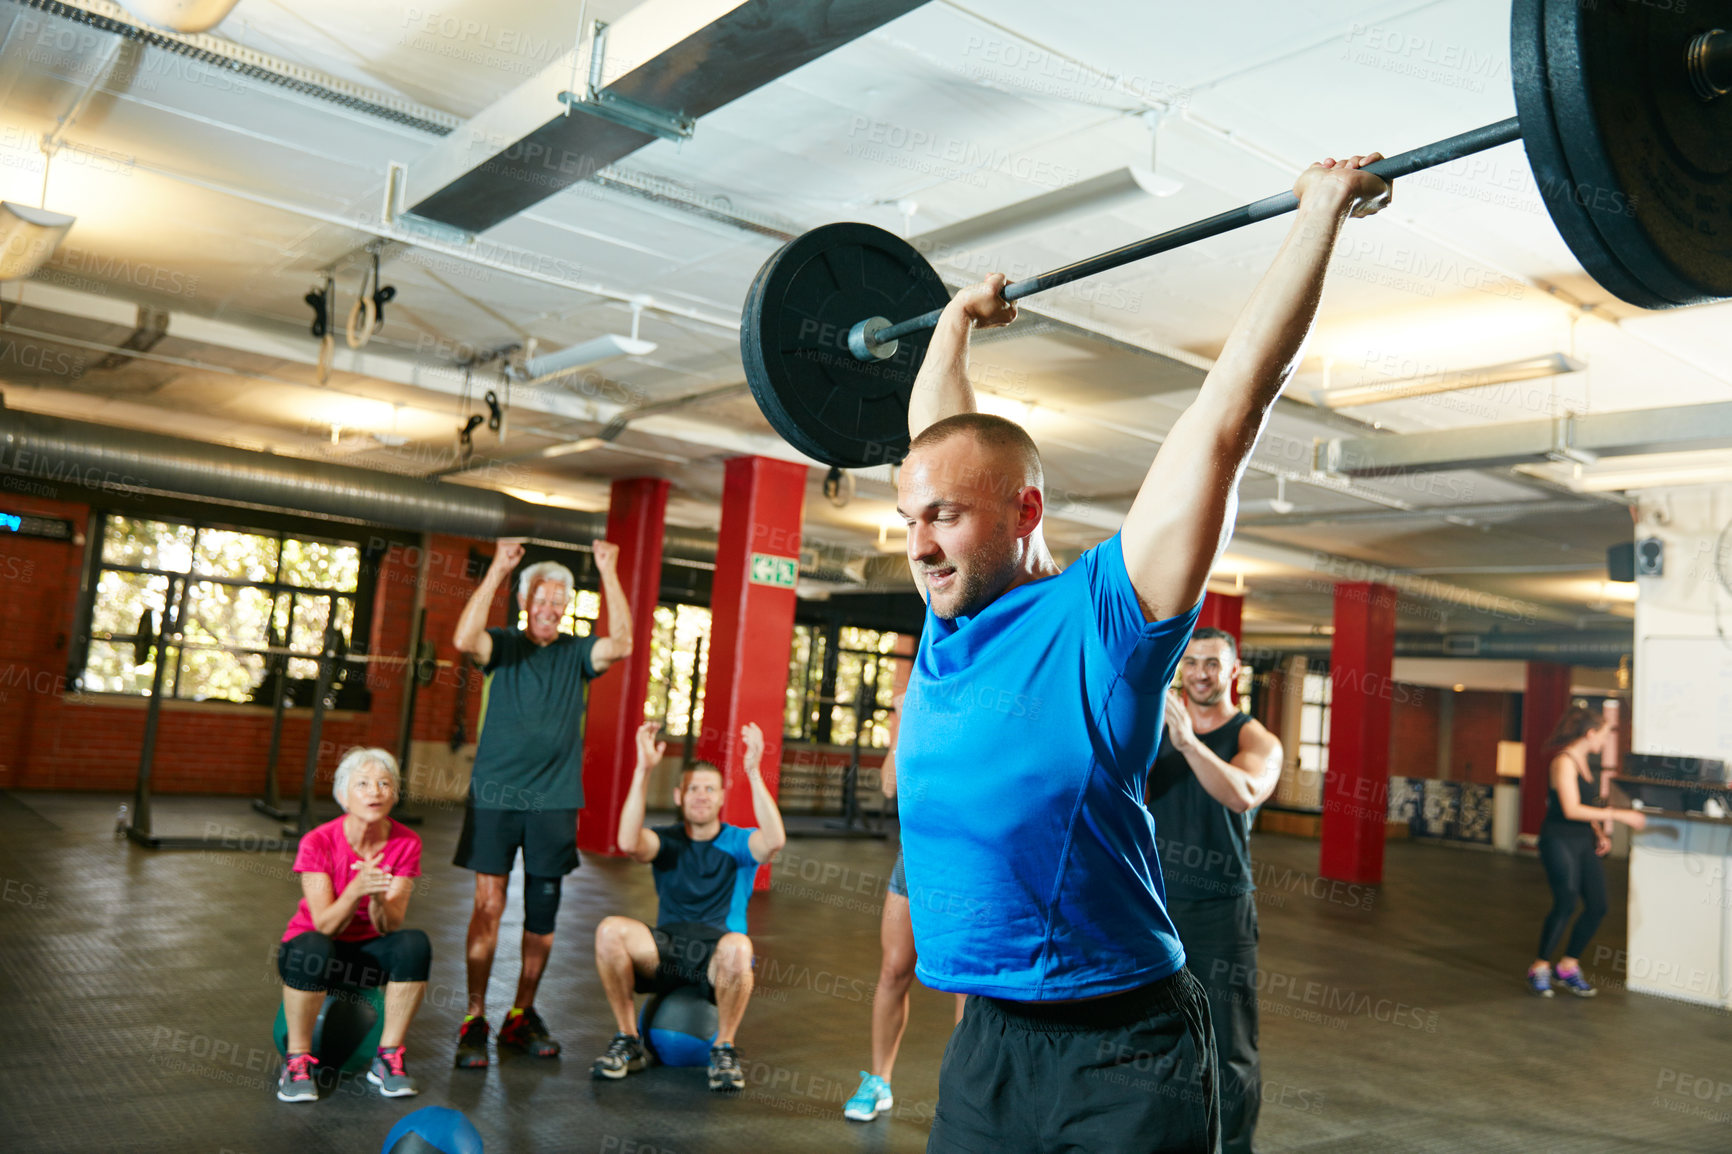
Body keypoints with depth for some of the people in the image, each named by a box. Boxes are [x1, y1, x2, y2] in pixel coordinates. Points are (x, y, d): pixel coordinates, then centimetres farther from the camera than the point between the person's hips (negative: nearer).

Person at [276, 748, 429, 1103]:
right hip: (314, 946, -2)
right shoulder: (318, 842, -19)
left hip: (368, 952, 2)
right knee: (314, 950, -38)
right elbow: (324, 925, -23)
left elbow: (391, 926, -16)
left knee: (415, 944, -29)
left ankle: (387, 1057, -13)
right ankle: (297, 1060, -16)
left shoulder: (406, 843, -12)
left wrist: (379, 899, -38)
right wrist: (357, 888, -41)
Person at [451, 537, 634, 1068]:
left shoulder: (576, 653, 7)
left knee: (543, 913, 7)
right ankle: (474, 1019, 6)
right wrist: (497, 569, -20)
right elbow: (465, 639, -18)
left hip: (554, 800, 2)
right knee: (488, 905, -4)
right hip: (495, 792, -2)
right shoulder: (504, 646, 3)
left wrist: (609, 574, -14)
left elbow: (622, 645, -11)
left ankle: (522, 1015, 21)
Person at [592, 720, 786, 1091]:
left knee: (738, 947, -38)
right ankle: (627, 1042, -9)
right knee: (610, 930, -27)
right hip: (663, 952, 2)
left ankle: (724, 1049, -12)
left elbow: (775, 840, -18)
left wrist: (754, 773, -22)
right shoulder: (667, 841, 10)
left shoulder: (738, 844, 7)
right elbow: (630, 842, -15)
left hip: (716, 954, -2)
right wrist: (643, 770, -18)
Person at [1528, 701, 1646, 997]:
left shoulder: (1582, 762, 14)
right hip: (1559, 842, -9)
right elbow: (1571, 809, -22)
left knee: (1597, 906, 3)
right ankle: (1540, 967, 4)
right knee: (1566, 905, -11)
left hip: (1582, 843, 9)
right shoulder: (1564, 762, -15)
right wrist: (1618, 815, -21)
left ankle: (1569, 965, 17)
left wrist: (1600, 834, 10)